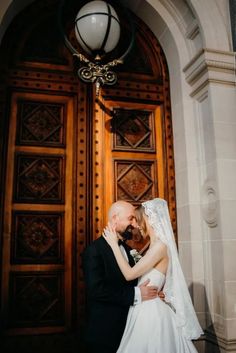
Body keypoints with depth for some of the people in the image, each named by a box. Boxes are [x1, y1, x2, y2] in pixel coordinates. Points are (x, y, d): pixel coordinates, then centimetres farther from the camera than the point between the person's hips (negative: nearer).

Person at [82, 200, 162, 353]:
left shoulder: (127, 249, 11)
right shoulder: (94, 250, -15)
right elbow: (96, 290, -25)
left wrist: (153, 293, -3)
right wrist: (136, 294, -23)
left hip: (128, 328, 8)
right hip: (105, 332, -7)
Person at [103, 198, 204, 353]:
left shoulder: (160, 245, -17)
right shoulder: (156, 245, 11)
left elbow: (129, 274, -18)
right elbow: (137, 273, 11)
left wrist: (114, 244, -13)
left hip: (150, 310, -8)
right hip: (145, 309, 8)